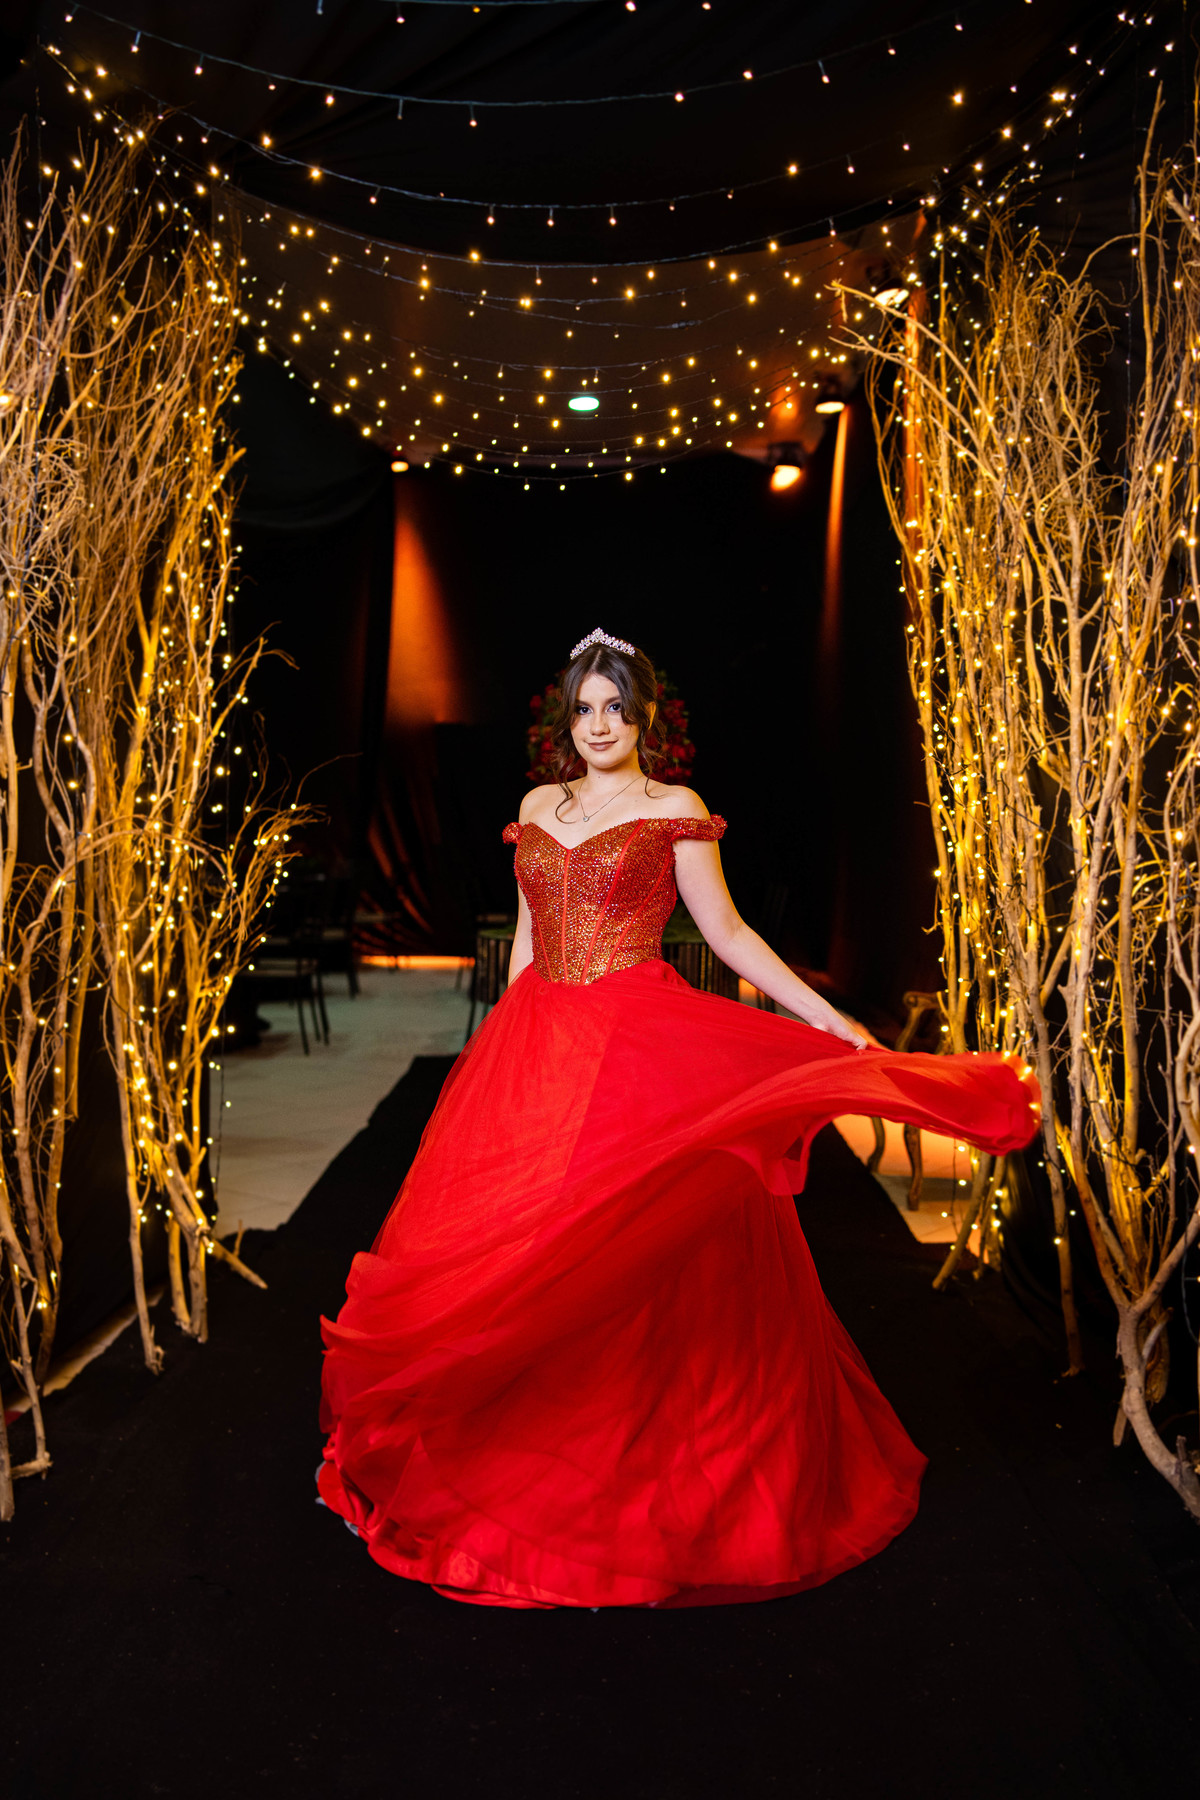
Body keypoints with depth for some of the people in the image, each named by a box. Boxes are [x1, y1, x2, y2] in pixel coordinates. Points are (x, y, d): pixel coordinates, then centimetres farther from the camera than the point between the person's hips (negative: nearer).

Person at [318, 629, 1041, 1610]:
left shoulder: (676, 811, 0)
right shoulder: (539, 807, 14)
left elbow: (729, 933, 0)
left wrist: (835, 1024, -5)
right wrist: (500, 1046, 16)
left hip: (641, 1051, -4)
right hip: (536, 1051, 5)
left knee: (633, 1262, -2)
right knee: (519, 1259, 4)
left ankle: (647, 1475, 18)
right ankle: (525, 1467, 23)